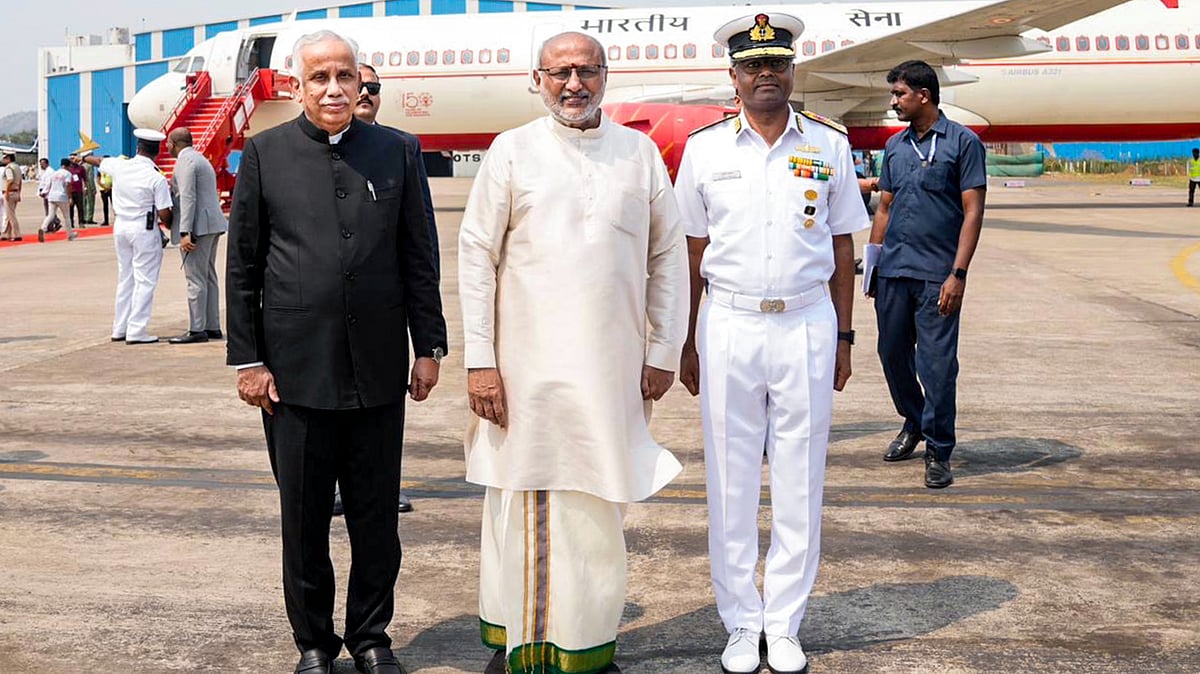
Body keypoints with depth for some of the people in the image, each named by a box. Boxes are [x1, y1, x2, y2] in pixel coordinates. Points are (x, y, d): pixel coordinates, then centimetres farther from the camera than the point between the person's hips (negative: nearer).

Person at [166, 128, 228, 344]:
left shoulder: (185, 161, -10)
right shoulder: (199, 159, 21)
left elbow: (188, 198, -19)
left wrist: (185, 232, -22)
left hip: (198, 226, -10)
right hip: (211, 224, 10)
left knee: (195, 279, -8)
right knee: (208, 277, 13)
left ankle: (197, 330, -7)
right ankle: (212, 327, 16)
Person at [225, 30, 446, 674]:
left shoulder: (397, 152, 6)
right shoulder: (264, 154, 3)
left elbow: (418, 258, 8)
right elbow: (242, 267, 3)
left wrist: (429, 347, 5)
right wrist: (247, 360, -1)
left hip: (379, 371, 1)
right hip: (296, 371, -1)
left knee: (377, 516, 9)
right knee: (304, 517, 9)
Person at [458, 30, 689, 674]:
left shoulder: (641, 152, 7)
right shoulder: (511, 151, 3)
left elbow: (668, 257, 10)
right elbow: (476, 255, 1)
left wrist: (664, 352, 5)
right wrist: (479, 360, -5)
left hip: (612, 373, 1)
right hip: (526, 370, -1)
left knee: (599, 509, 6)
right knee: (523, 504, 5)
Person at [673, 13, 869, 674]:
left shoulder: (828, 144, 4)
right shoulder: (705, 148, 3)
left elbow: (841, 247, 9)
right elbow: (692, 252, 7)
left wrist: (843, 336, 7)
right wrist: (686, 342, 5)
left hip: (807, 326, 1)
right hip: (728, 326, 0)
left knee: (799, 482, 6)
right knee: (731, 482, 5)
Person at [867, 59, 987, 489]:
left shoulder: (962, 142, -3)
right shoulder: (894, 146, 14)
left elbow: (973, 212, -7)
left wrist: (958, 274, -14)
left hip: (936, 273, -6)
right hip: (893, 270, 6)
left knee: (937, 364, -3)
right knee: (893, 354, 13)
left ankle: (938, 452, 8)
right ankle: (913, 423, 35)